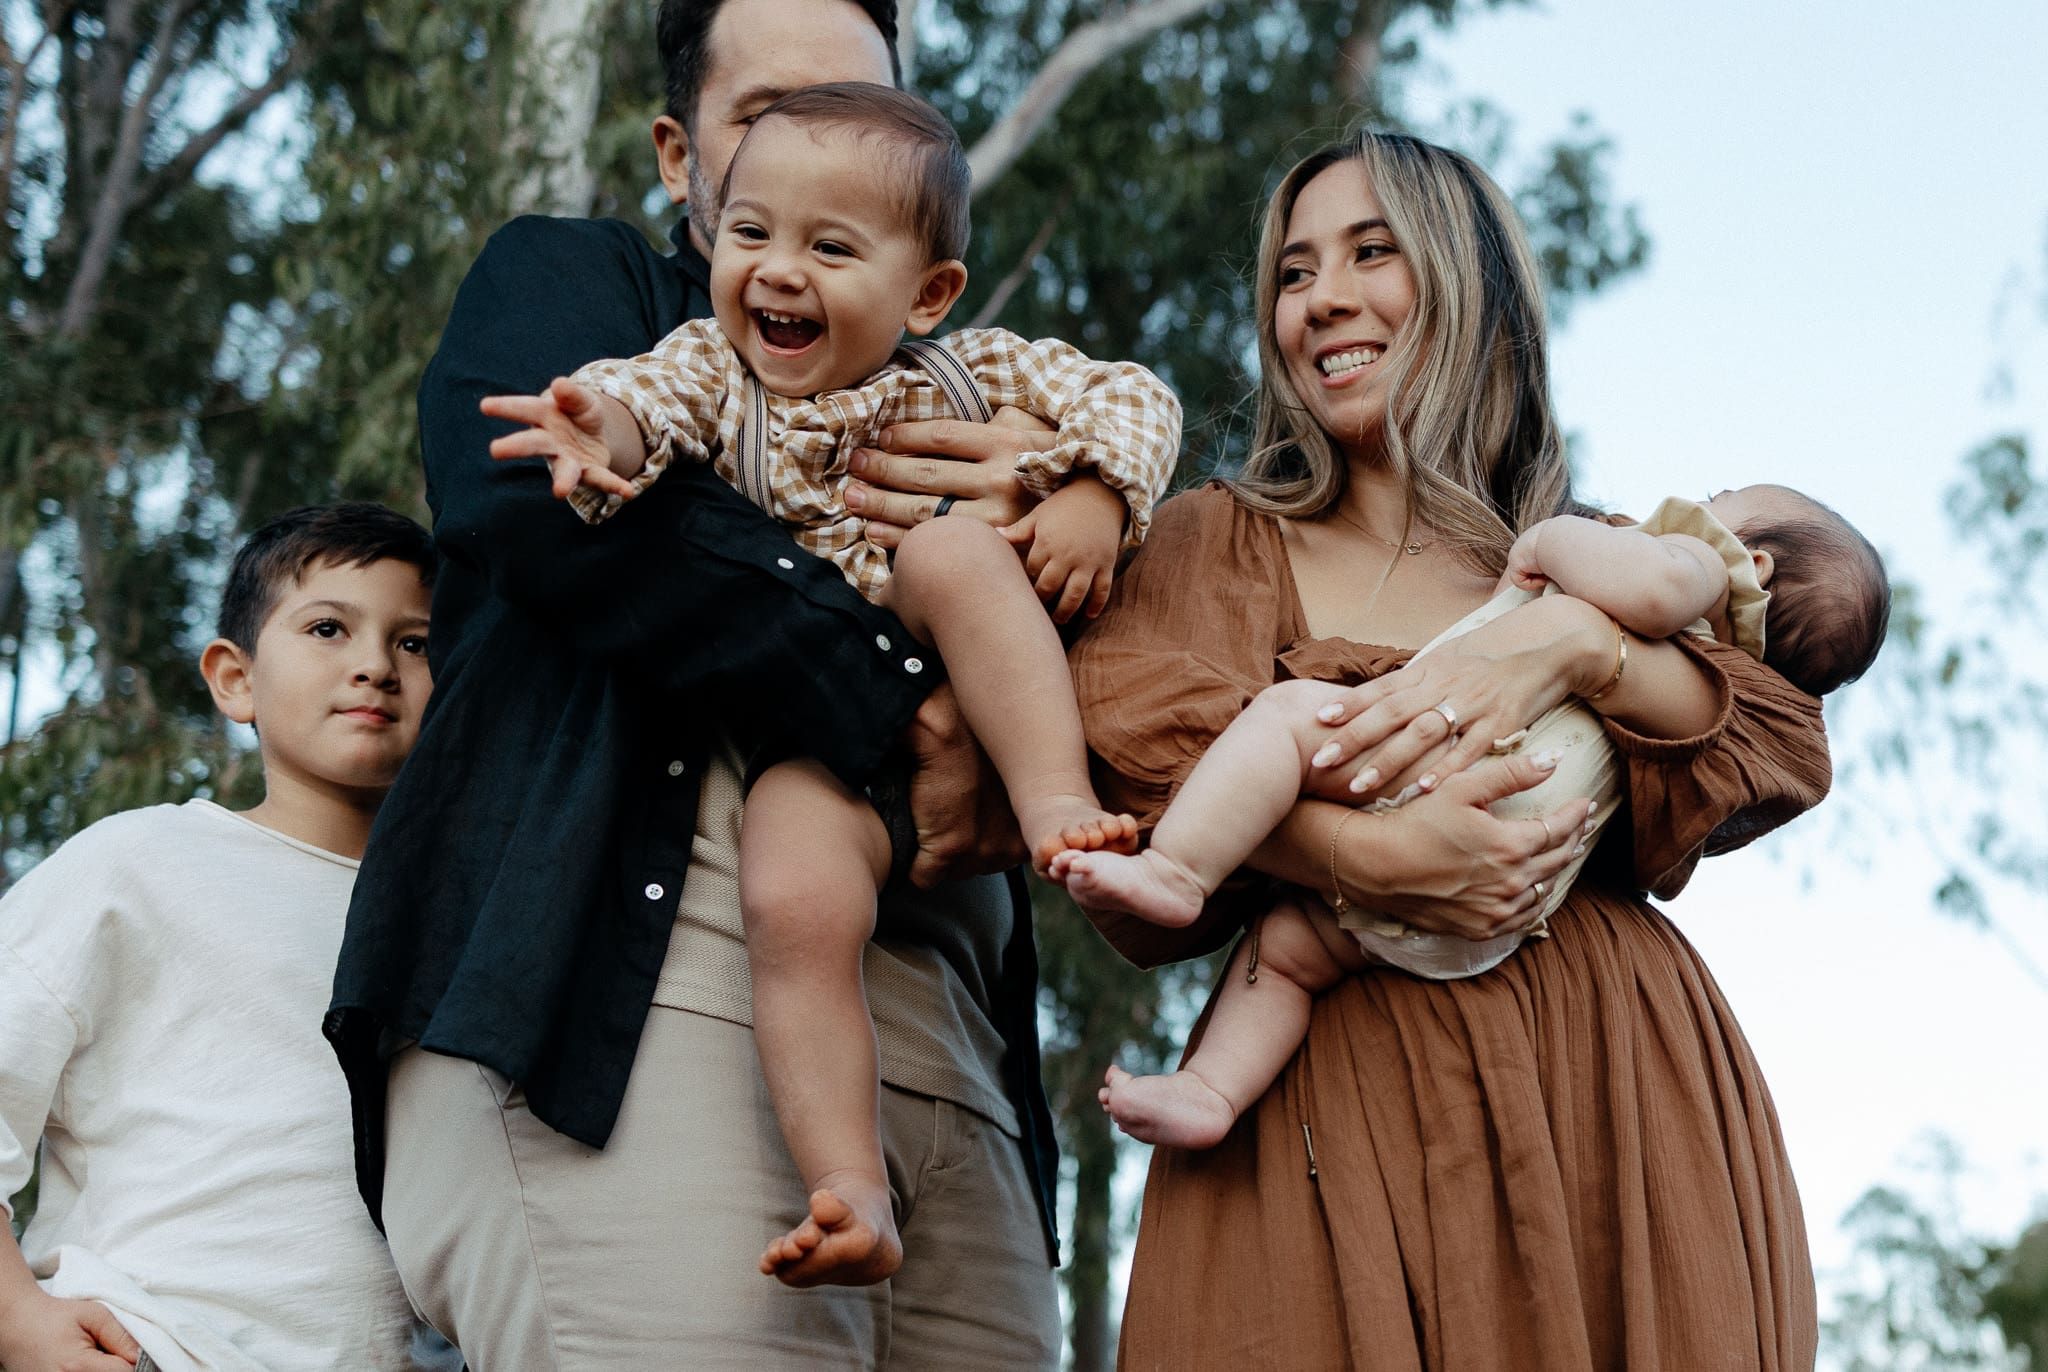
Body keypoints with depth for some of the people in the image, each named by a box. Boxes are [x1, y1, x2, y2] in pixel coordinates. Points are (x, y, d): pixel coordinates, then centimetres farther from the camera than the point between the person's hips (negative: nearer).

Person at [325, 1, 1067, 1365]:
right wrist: (912, 708, -9)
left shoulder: (934, 403, 32)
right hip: (643, 1005, -5)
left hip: (946, 1056, 5)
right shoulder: (565, 276, 20)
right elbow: (540, 494, -5)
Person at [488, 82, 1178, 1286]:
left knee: (952, 552, -29)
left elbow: (1134, 395, 10)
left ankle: (1061, 806, -33)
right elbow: (645, 391, -13)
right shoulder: (714, 366, 8)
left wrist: (1094, 499, -11)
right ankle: (851, 1194, -28)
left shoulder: (971, 376, 10)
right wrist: (602, 429, -38)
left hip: (968, 710, 1)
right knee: (794, 907, -30)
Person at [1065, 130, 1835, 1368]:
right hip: (1338, 1089, -2)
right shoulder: (1221, 543, 14)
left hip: (1617, 1093, 2)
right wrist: (1369, 858, -22)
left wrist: (1568, 642, -13)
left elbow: (1789, 747, 4)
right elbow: (1138, 749, -6)